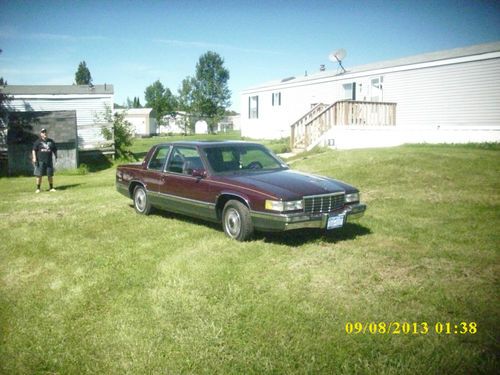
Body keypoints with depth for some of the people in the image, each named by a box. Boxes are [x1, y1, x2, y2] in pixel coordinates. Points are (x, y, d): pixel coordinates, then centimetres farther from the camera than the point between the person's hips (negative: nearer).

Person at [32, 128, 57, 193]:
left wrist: (56, 156, 11)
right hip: (40, 161, -3)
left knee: (50, 175, 5)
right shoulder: (38, 141, 3)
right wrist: (34, 158, -10)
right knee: (39, 175, -2)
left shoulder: (51, 141, 13)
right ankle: (38, 188, 7)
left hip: (49, 161, 3)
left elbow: (55, 150, 20)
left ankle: (51, 188, 15)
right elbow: (34, 150, 0)